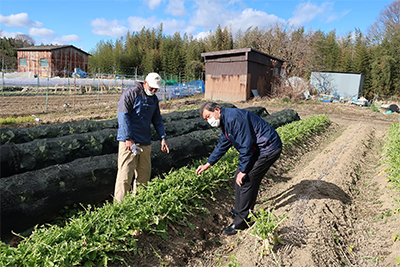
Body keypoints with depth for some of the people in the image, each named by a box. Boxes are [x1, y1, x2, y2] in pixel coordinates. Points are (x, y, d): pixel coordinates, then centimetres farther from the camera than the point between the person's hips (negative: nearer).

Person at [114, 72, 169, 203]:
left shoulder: (154, 99, 15)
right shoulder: (131, 93, -7)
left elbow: (157, 119, 21)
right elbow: (123, 116, -14)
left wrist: (163, 138, 11)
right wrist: (128, 139, -19)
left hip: (145, 142, 7)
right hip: (129, 141, -7)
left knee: (144, 173, 9)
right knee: (125, 174, -7)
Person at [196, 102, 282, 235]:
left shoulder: (234, 118, -22)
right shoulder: (225, 122, 11)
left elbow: (246, 146, -24)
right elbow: (222, 145, 23)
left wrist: (243, 171, -17)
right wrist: (208, 164, 22)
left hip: (268, 148, -10)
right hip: (259, 149, 10)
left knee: (245, 181, -9)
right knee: (239, 177, 12)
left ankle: (241, 221, 3)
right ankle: (240, 210, 28)